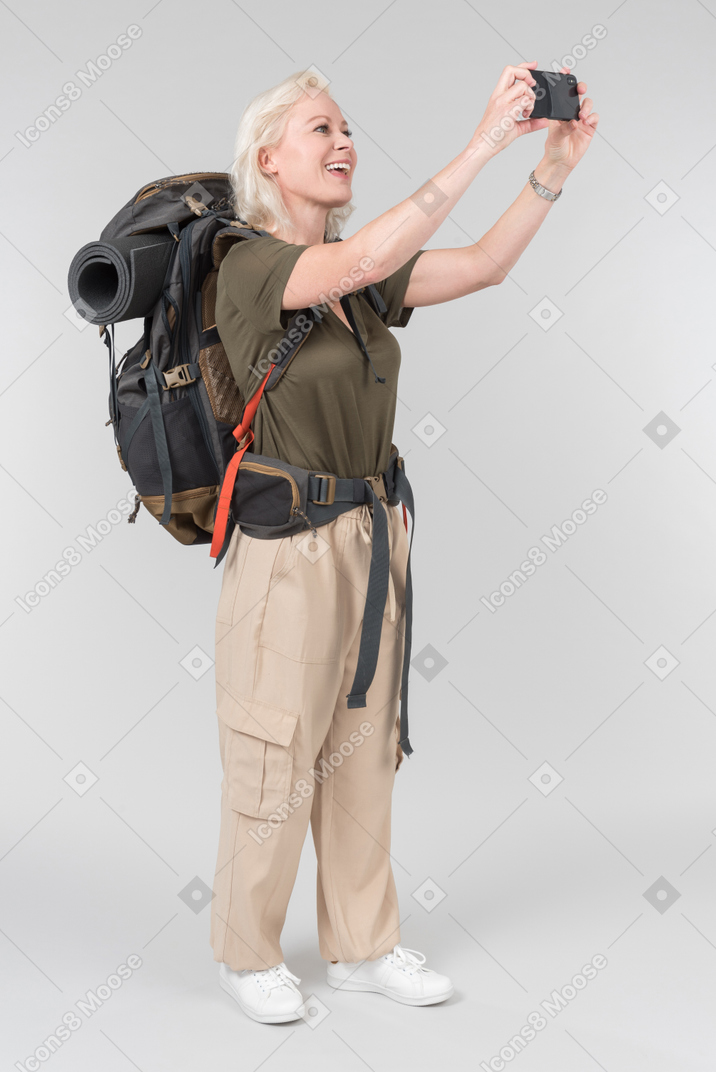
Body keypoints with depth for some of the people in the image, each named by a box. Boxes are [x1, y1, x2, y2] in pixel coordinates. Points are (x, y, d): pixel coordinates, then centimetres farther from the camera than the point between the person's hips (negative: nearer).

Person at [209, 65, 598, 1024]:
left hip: (372, 538, 7)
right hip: (289, 548, -7)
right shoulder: (250, 267, -13)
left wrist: (554, 165, -13)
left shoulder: (360, 275, 9)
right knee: (276, 759, 5)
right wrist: (482, 144, -30)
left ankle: (363, 946, 30)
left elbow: (486, 265, 0)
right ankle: (247, 954, 26)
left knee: (362, 751, 15)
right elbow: (367, 260, -30)